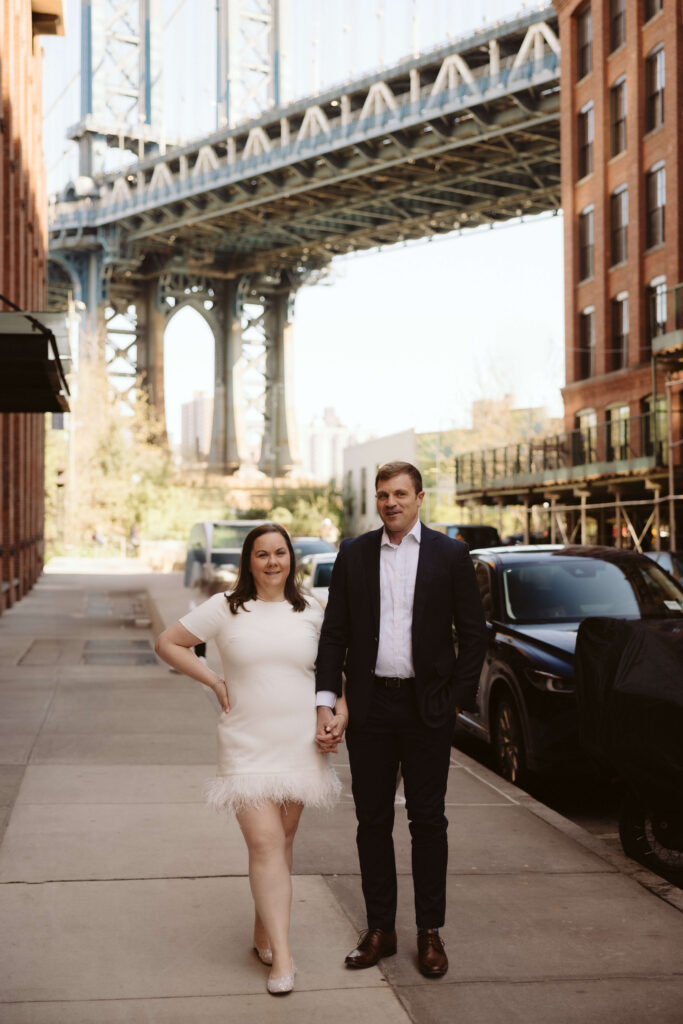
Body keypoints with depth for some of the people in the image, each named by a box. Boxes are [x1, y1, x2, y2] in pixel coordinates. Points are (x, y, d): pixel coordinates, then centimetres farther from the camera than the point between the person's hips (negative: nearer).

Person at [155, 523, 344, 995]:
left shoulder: (311, 612, 7)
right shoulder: (226, 609, 1)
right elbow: (168, 642, 6)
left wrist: (341, 712, 2)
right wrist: (214, 680, -2)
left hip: (301, 745, 3)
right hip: (248, 747, -3)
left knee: (283, 840, 10)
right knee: (264, 844, -11)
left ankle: (264, 931, 27)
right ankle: (282, 957, -10)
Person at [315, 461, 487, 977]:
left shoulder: (450, 555, 0)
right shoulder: (353, 554, 5)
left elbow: (474, 634, 2)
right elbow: (334, 634, 5)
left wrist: (456, 701, -4)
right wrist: (326, 703, -4)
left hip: (427, 709, -2)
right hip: (370, 708, 2)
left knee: (428, 822, 6)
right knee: (373, 820, 9)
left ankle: (430, 932, 18)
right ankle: (380, 929, 21)